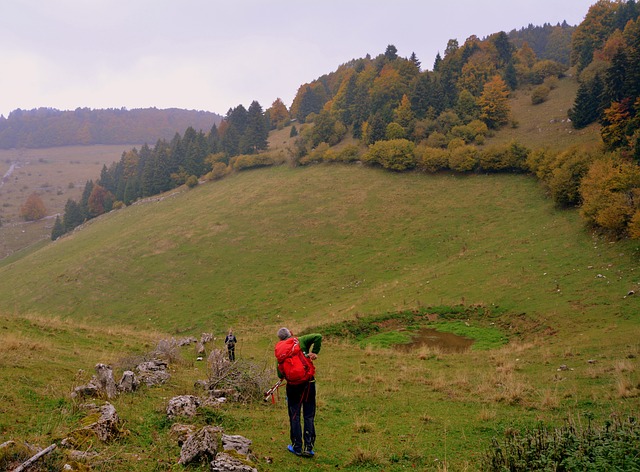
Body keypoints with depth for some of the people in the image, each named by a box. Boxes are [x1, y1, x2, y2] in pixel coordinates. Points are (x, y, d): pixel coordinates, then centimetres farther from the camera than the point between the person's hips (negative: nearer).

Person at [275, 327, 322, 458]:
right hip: (308, 383, -2)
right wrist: (315, 352, -4)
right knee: (309, 416, 6)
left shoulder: (279, 351, 9)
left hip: (292, 386, 2)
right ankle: (308, 448, 6)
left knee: (294, 416, 13)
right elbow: (318, 337, -12)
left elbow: (280, 374, 5)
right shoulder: (300, 341, 1)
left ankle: (297, 447, 16)